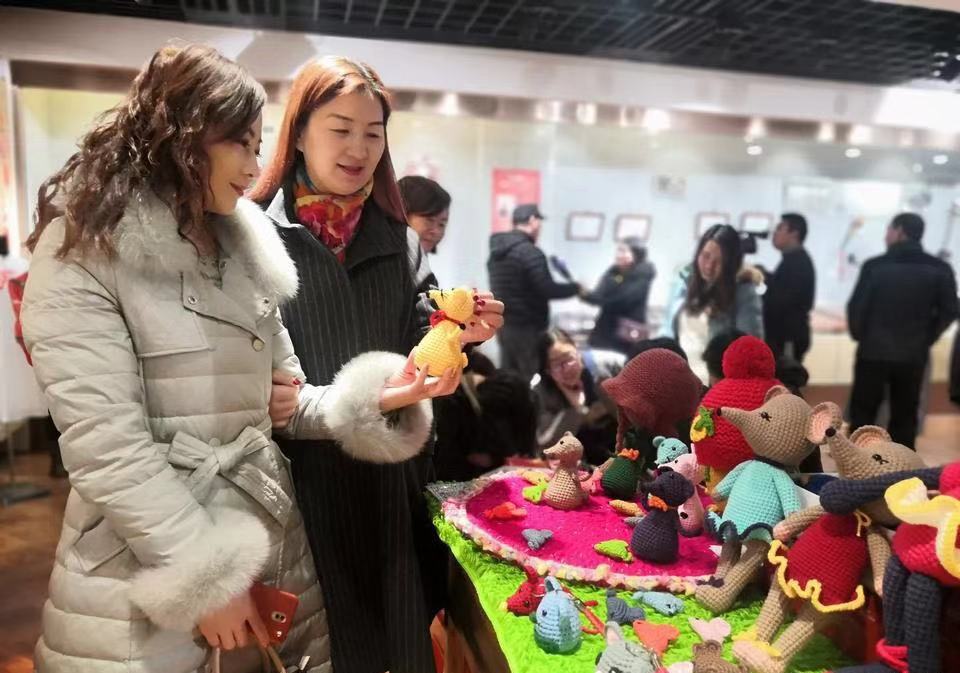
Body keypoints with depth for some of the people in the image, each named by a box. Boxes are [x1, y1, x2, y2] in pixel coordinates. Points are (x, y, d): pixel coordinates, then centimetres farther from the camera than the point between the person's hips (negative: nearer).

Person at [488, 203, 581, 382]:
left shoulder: (496, 251, 11)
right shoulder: (530, 252, -16)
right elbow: (547, 290, -19)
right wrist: (576, 287, -4)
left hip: (503, 324, 9)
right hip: (527, 328, -8)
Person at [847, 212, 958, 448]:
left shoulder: (875, 266, -8)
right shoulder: (940, 269, 0)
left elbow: (856, 306, -8)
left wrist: (860, 336, 9)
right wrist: (925, 339, 13)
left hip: (874, 351, -2)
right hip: (914, 355, 2)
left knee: (863, 411, 9)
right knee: (905, 414, 13)